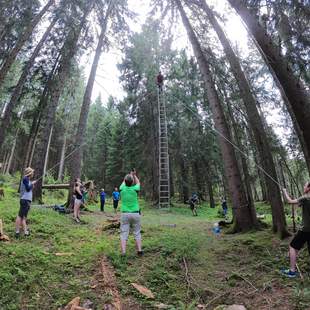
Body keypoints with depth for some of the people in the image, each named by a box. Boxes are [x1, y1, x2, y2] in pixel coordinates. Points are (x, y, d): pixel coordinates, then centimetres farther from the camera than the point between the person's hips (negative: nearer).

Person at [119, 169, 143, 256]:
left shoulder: (122, 189, -5)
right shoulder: (134, 189, -9)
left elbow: (124, 182, 19)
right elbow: (138, 183, 14)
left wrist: (129, 175, 31)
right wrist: (134, 175, 26)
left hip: (125, 214, 1)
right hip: (135, 214, -1)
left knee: (124, 234, 2)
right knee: (137, 233, 10)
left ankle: (123, 252, -5)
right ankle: (139, 250, 7)